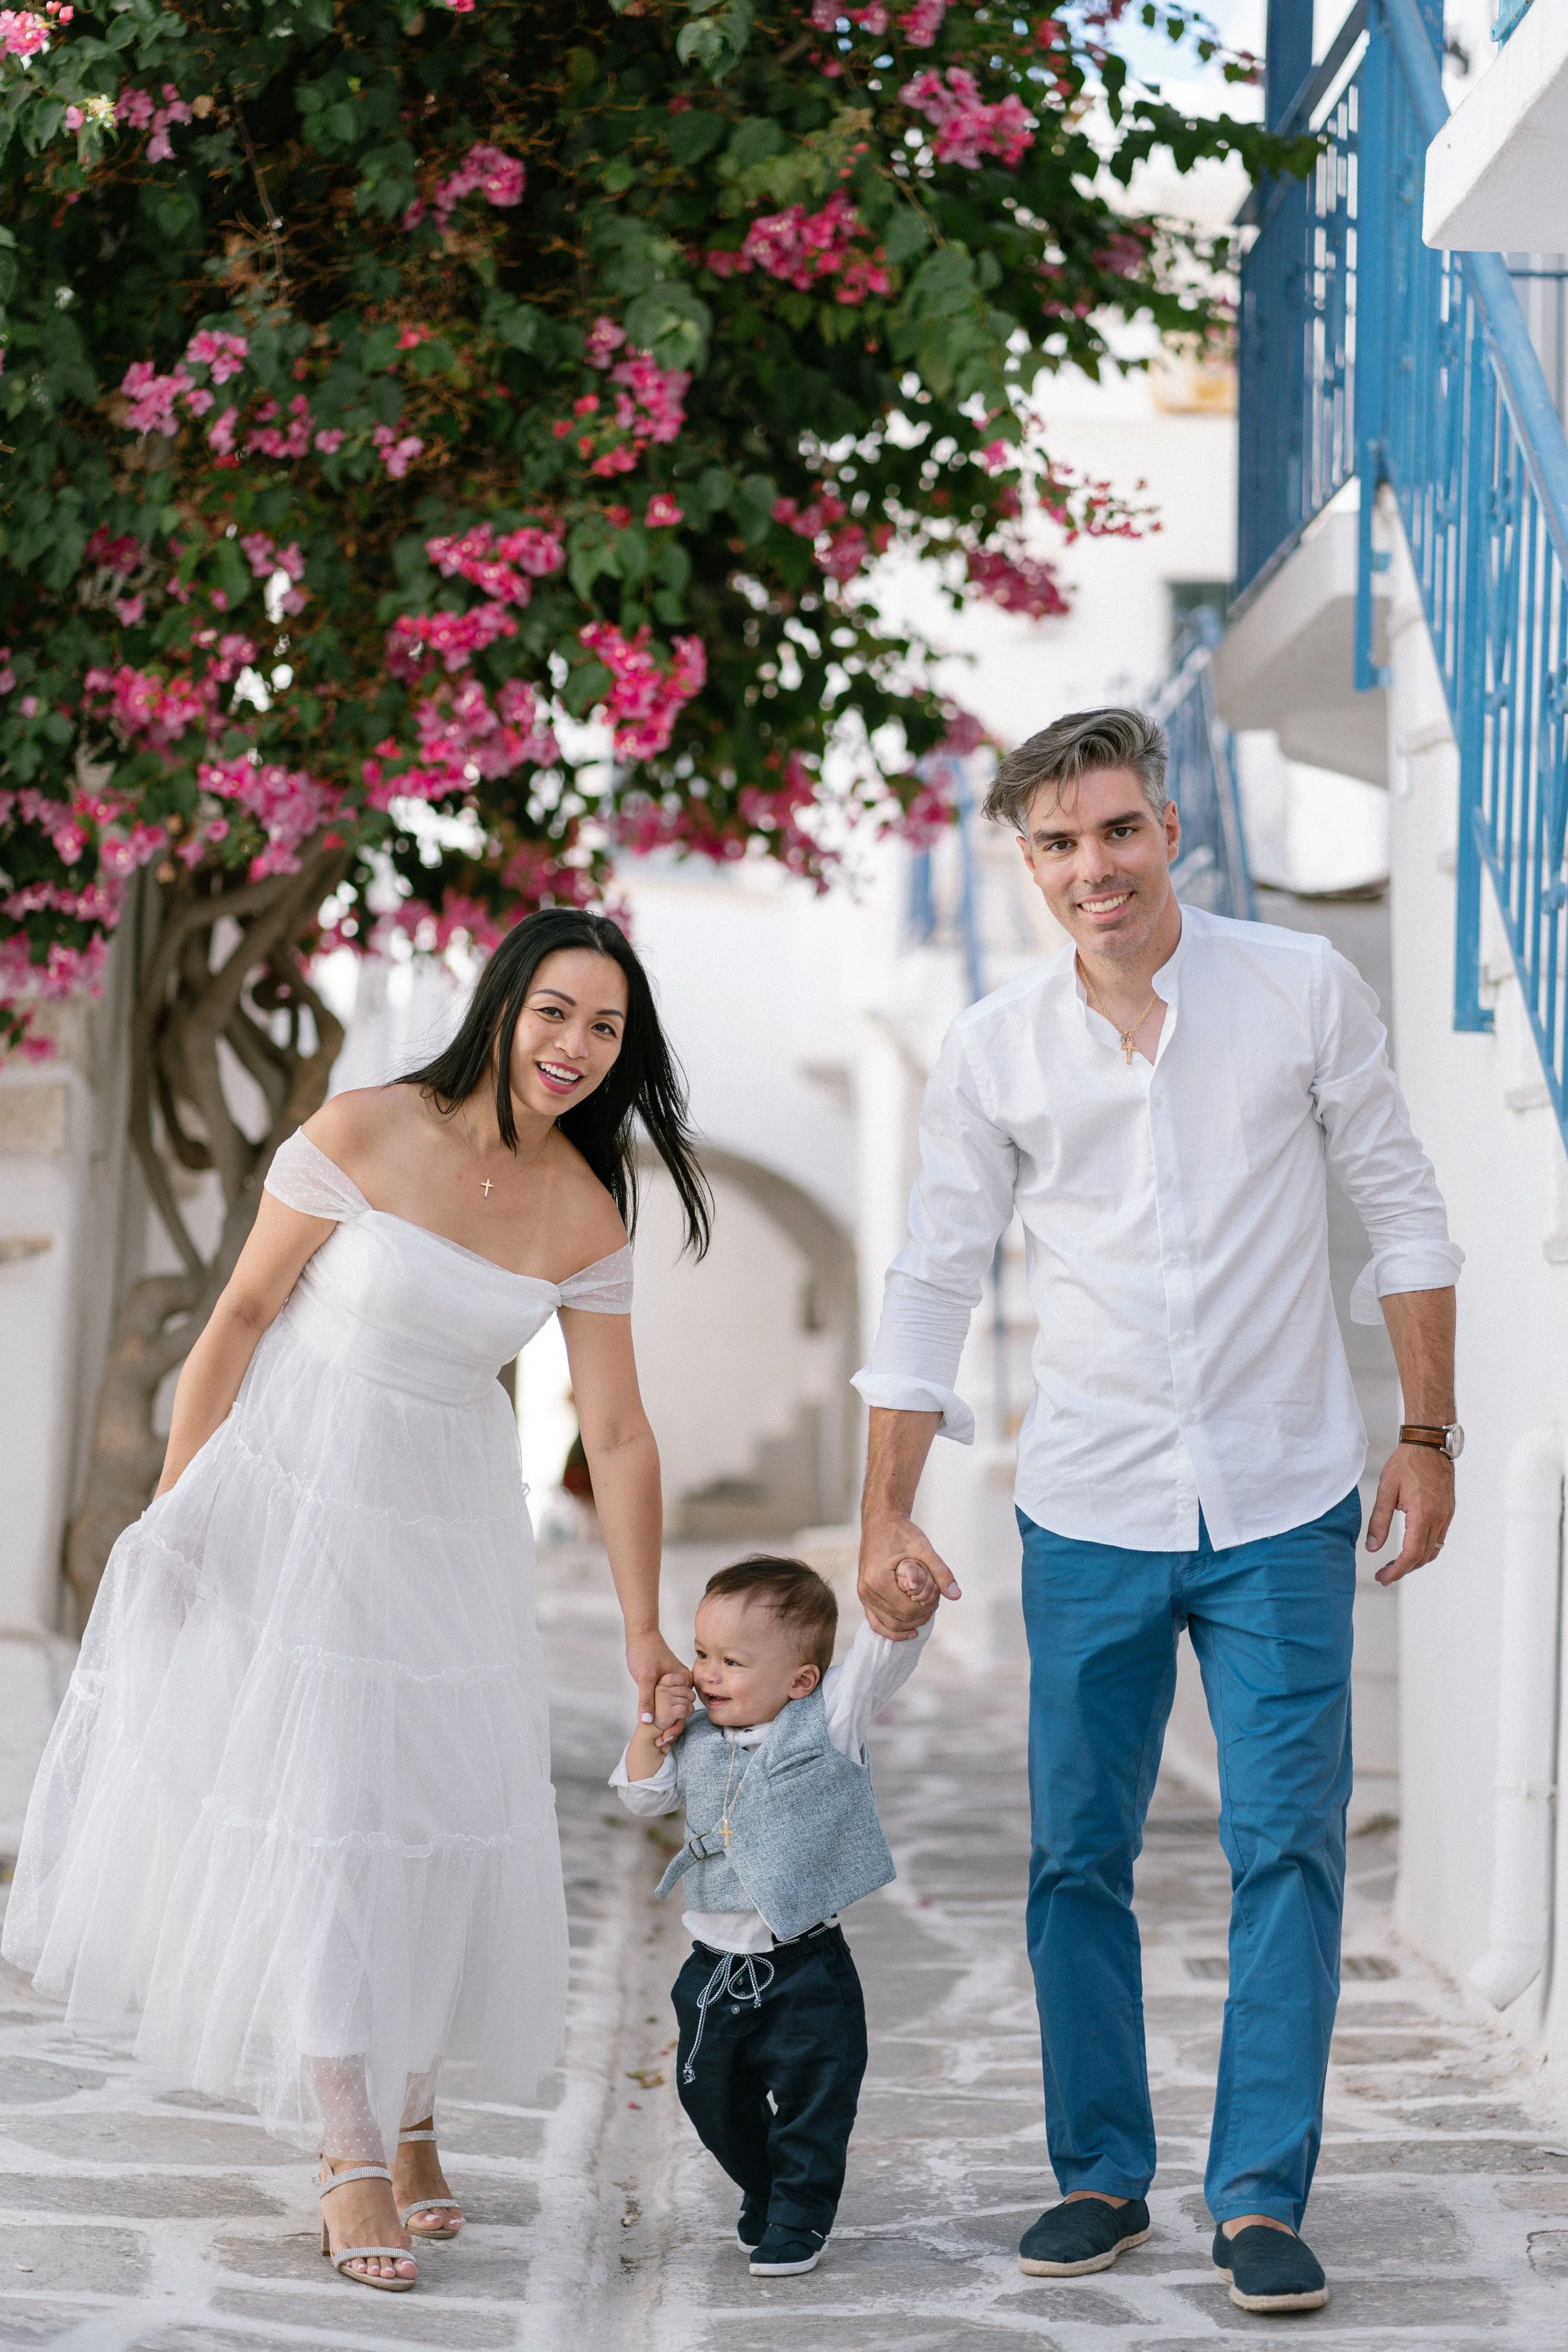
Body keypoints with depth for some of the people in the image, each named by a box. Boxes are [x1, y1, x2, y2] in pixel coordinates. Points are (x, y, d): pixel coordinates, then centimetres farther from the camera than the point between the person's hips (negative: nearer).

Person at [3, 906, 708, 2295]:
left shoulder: (587, 1216, -5)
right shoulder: (365, 1135, -16)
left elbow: (617, 1433, 0)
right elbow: (242, 1314, -8)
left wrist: (646, 1633, 1)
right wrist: (172, 1509, -6)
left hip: (448, 1526, 4)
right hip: (293, 1492, -3)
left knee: (443, 1807, 5)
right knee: (310, 1805, -5)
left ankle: (408, 2114, 24)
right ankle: (351, 2153, 1)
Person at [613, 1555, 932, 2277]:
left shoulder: (829, 1717, -10)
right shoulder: (699, 1741, 3)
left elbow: (886, 1648, -20)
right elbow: (641, 1794, 13)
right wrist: (655, 1730, -2)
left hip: (804, 1967, -5)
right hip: (715, 1966, 5)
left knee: (810, 2102, 0)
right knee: (714, 2097, 15)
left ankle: (800, 2219, 17)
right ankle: (762, 2196, 37)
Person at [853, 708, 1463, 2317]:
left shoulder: (1302, 991, -4)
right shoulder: (996, 1048, 0)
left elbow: (1400, 1212, 4)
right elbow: (933, 1282, 6)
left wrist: (1426, 1434, 2)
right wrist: (886, 1518, 6)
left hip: (1283, 1509, -1)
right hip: (1088, 1516, 2)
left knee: (1287, 1851, -4)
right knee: (1077, 1861, 6)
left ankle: (1261, 2199, 3)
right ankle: (1101, 2178, 19)